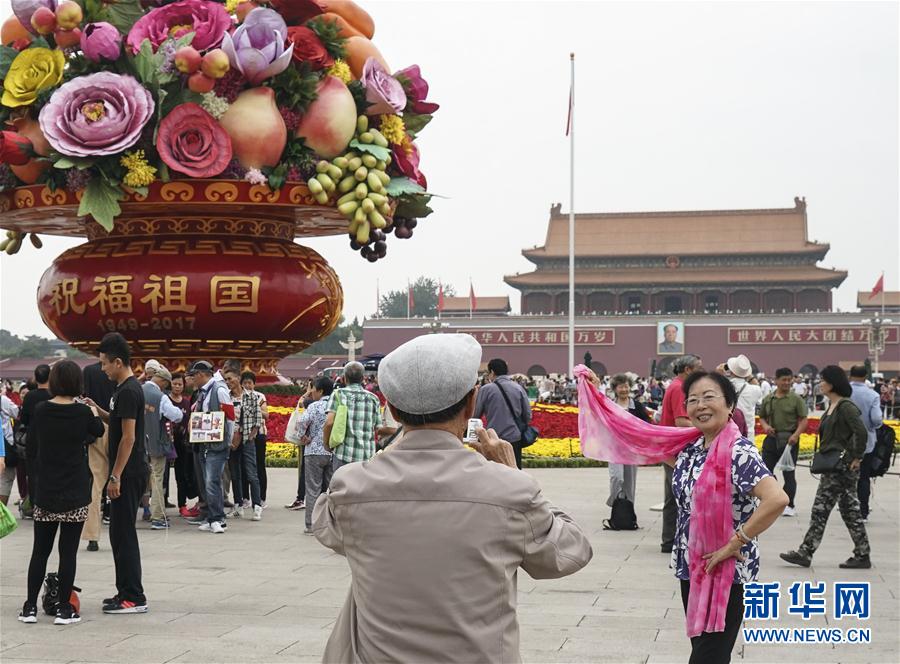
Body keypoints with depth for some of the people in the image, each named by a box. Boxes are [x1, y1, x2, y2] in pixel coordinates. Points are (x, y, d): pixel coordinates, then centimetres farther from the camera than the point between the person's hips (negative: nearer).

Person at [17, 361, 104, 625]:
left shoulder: (40, 410, -4)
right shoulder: (82, 412, -9)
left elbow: (31, 442, 12)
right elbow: (98, 431, 13)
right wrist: (93, 412, 30)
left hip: (46, 492, 2)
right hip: (75, 494, -2)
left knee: (39, 550, 11)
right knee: (68, 552, 2)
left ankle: (30, 607, 12)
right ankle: (64, 609, 4)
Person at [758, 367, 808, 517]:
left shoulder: (796, 399, -2)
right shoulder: (768, 399, 8)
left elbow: (803, 420, -4)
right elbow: (762, 417, 18)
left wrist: (796, 435, -18)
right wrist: (765, 426, -4)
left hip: (789, 440, -4)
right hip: (771, 439, 4)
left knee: (788, 473, 0)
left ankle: (790, 505, 9)